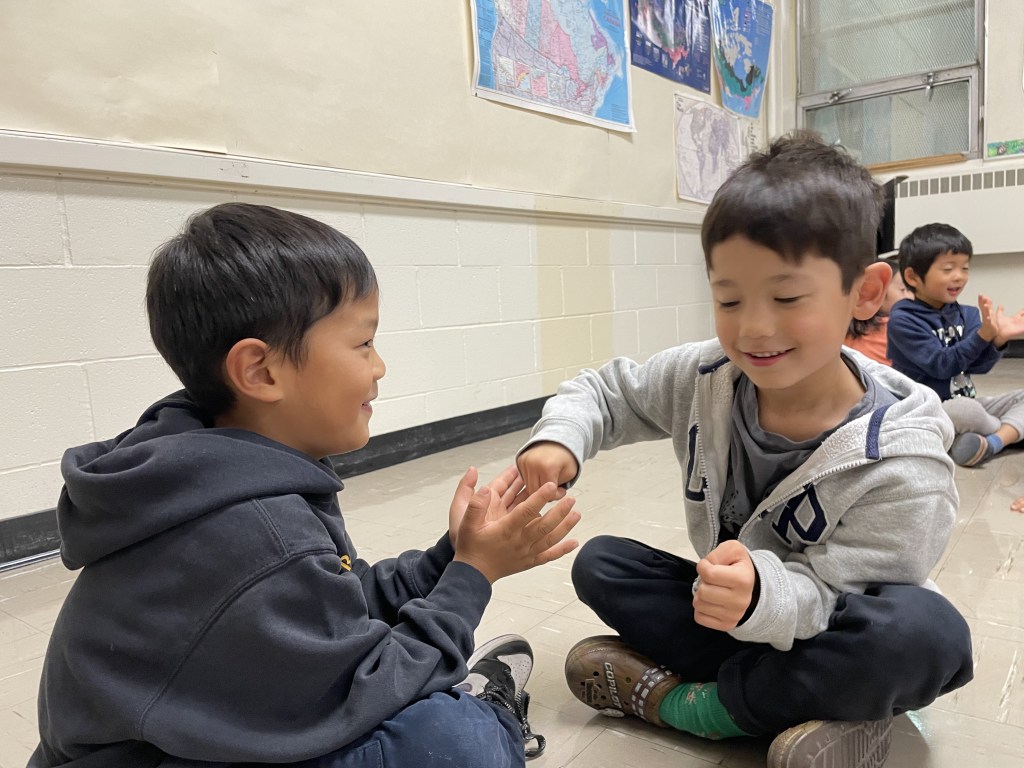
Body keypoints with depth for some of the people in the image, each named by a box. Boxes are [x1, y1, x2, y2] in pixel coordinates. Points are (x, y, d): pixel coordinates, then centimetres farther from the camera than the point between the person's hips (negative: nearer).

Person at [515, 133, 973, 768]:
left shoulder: (898, 460, -25)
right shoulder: (701, 378, -14)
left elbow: (828, 596, -25)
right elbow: (603, 392, -1)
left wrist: (765, 595, -48)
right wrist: (560, 438, -22)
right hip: (729, 617, 4)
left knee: (928, 632, -35)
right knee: (599, 564, -11)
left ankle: (683, 700, -18)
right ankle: (798, 705, -17)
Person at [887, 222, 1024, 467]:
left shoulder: (966, 314, 4)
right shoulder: (902, 320, -15)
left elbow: (978, 366, -1)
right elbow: (941, 365, -20)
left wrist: (997, 339, -20)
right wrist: (983, 334, -29)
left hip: (964, 404, 8)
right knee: (964, 409, -37)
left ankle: (993, 442, -24)